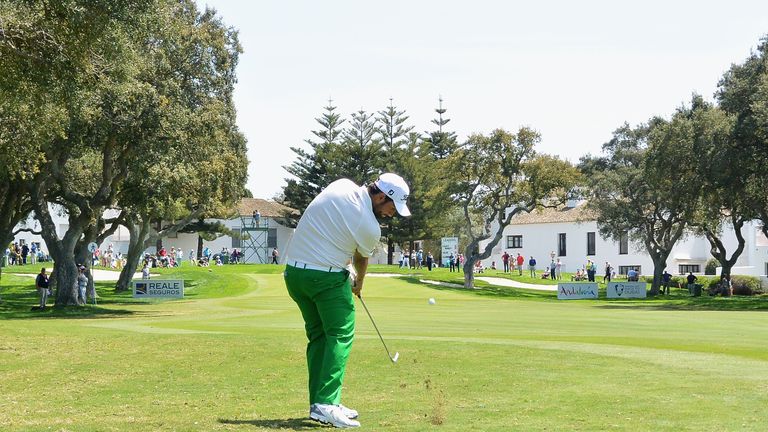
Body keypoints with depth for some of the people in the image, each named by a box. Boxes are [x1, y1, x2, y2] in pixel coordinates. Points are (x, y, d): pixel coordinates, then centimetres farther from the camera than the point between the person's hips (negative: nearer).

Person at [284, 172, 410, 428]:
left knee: (318, 335, 14)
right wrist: (359, 283, 30)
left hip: (294, 270, 8)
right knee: (341, 335, -1)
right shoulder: (371, 228, -13)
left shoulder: (342, 185, 2)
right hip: (327, 276, -8)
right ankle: (326, 404, -13)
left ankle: (318, 403, 13)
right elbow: (361, 260, 8)